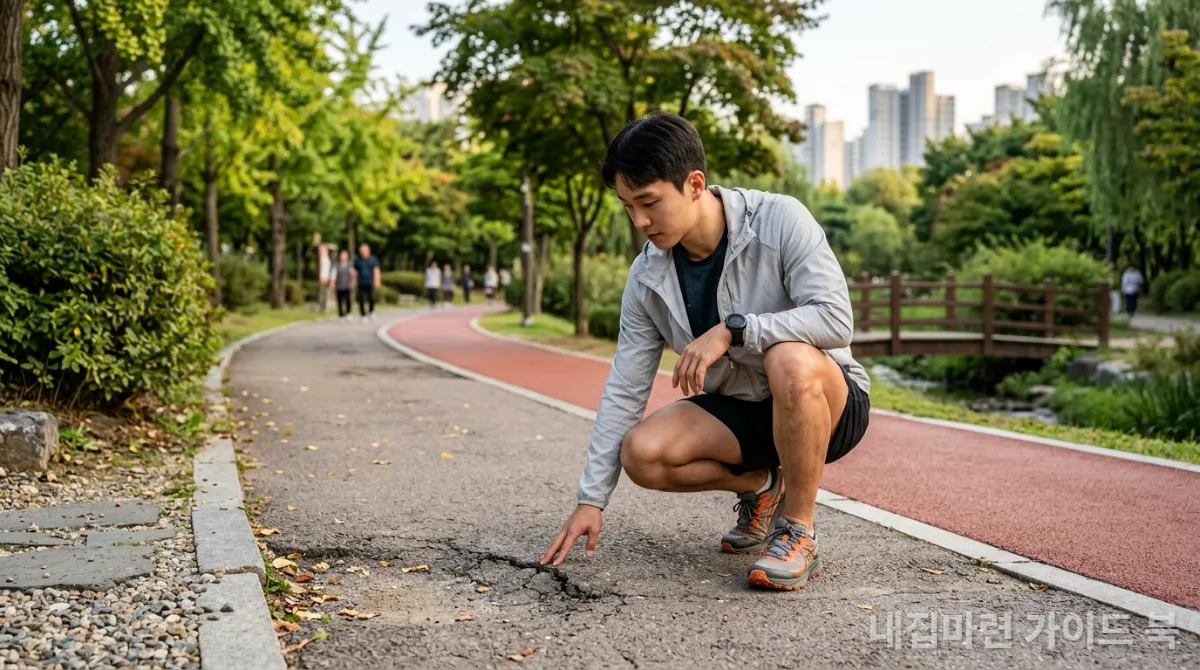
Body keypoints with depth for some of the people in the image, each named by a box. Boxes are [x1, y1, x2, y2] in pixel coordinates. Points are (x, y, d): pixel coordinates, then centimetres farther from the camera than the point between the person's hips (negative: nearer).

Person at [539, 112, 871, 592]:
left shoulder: (779, 220, -20)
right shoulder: (648, 277, -7)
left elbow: (836, 319, -29)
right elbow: (624, 390, -5)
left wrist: (732, 329, -36)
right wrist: (590, 499, -7)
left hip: (827, 403, -4)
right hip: (737, 411, 5)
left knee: (790, 359, -39)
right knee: (640, 453, -21)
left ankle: (798, 531, -18)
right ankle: (758, 488, 9)